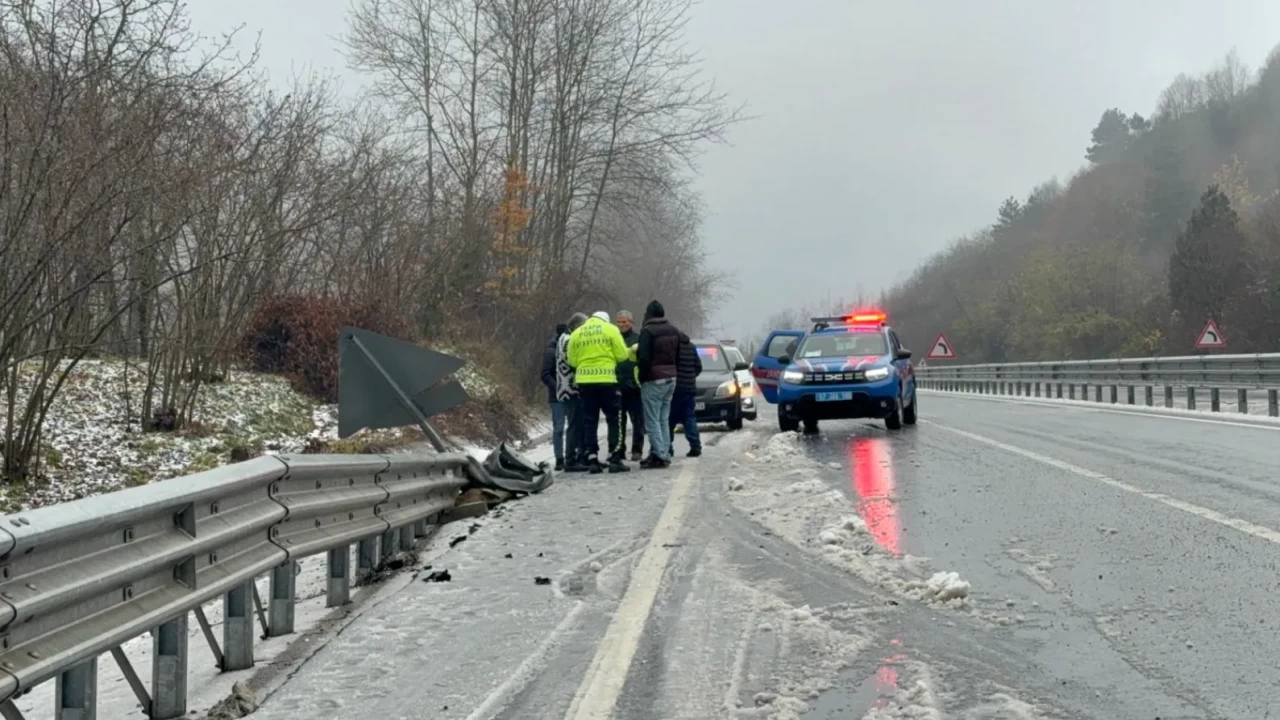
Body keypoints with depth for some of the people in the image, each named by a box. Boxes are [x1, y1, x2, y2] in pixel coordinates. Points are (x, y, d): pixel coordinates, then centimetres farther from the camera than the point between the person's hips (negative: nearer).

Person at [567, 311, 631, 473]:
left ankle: (592, 459, 4)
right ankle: (614, 459, 1)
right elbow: (622, 354, -3)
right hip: (606, 380, -3)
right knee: (614, 419, 5)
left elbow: (572, 360, 6)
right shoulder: (610, 329, 2)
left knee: (589, 421, 8)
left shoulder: (576, 333, 10)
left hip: (584, 381, 3)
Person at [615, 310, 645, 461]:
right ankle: (619, 449, 15)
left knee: (637, 420, 0)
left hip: (634, 386, -4)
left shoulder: (638, 339, 1)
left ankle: (637, 450, 6)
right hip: (617, 386, 4)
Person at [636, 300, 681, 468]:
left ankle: (659, 456, -10)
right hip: (671, 379, 8)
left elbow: (644, 358, -17)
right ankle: (664, 454, 13)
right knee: (664, 419, 13)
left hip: (653, 380, -8)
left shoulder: (647, 331, -12)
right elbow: (678, 357, 16)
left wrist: (642, 378, -7)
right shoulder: (673, 331, 12)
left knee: (653, 420, -5)